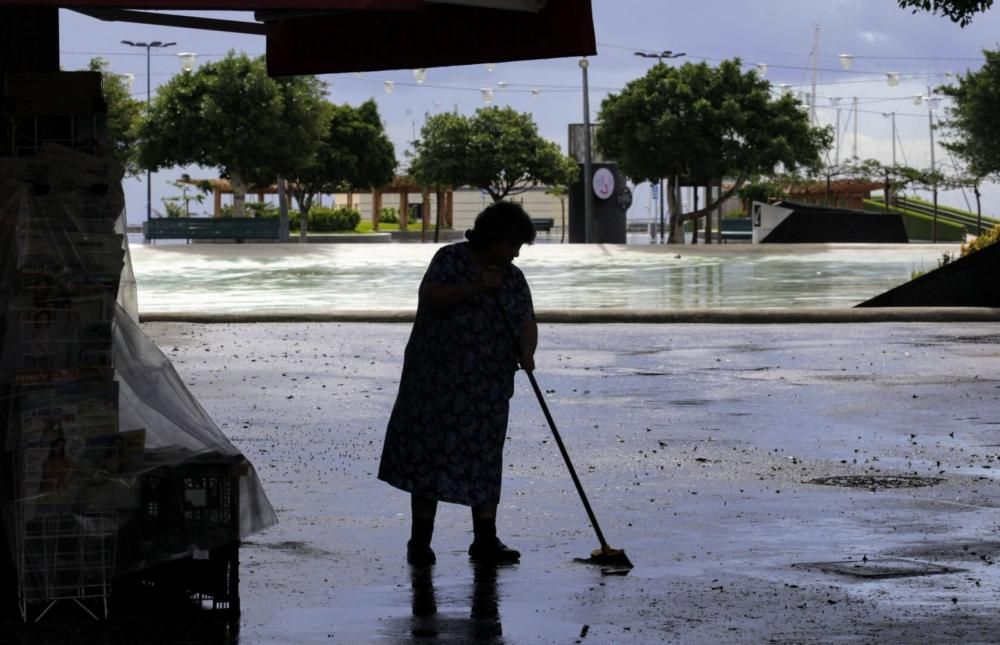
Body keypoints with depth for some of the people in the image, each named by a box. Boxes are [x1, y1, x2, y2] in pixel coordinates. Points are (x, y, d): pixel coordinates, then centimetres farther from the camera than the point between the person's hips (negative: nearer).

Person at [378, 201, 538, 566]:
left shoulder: (513, 278, 11)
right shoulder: (452, 259, -2)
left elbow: (526, 322, 3)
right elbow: (430, 297, -16)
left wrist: (526, 352, -18)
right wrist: (476, 287, -24)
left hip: (488, 388, 4)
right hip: (437, 381, -4)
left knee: (484, 458, 3)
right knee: (430, 454, -2)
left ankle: (485, 541, 6)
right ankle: (420, 542, 3)